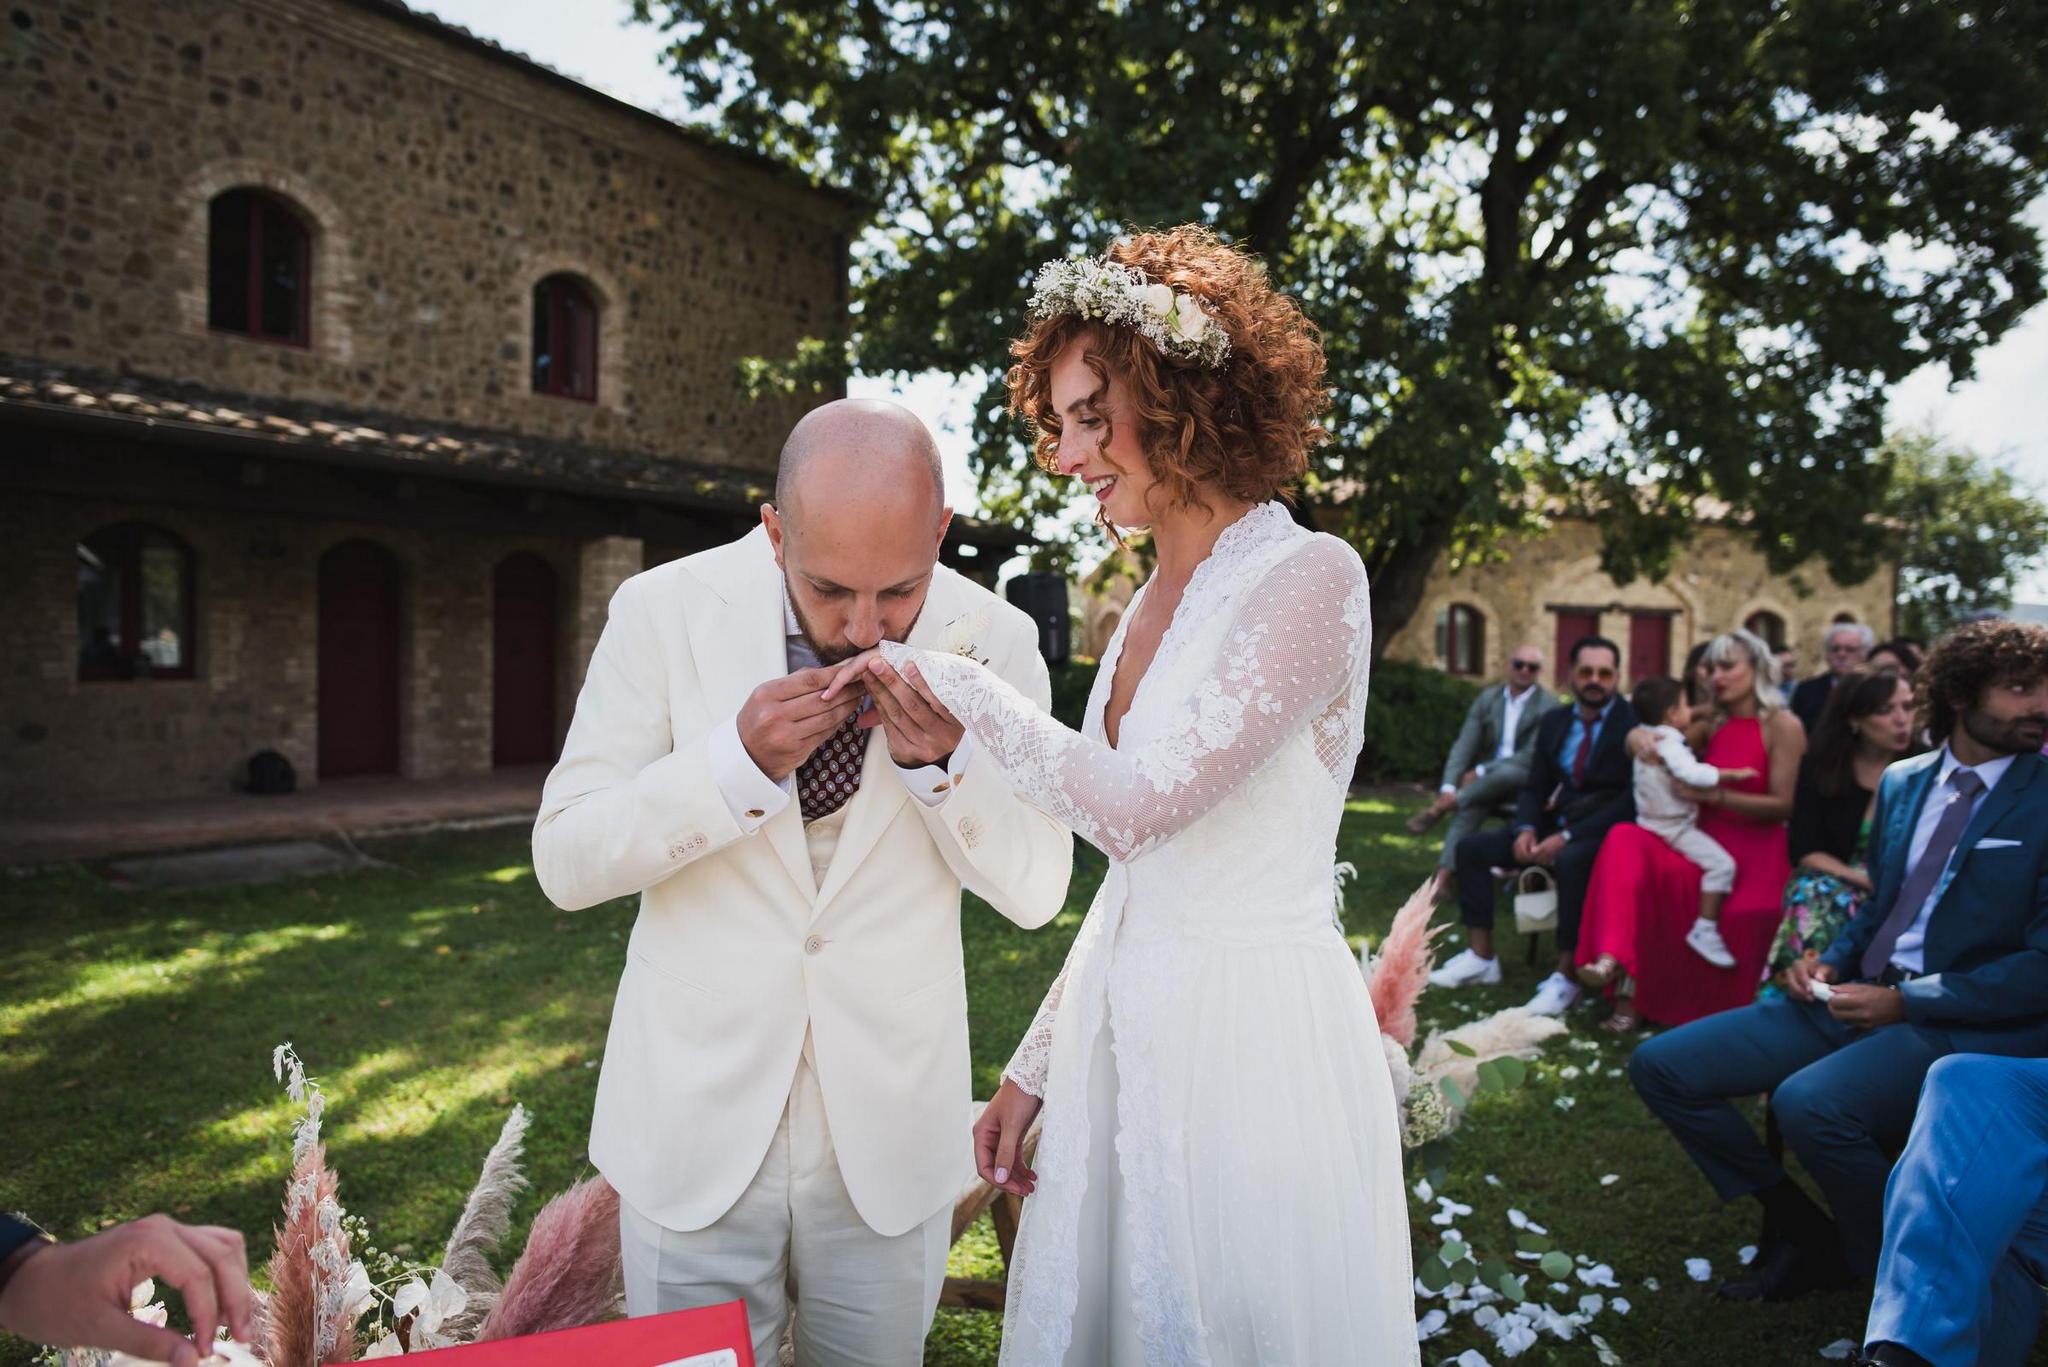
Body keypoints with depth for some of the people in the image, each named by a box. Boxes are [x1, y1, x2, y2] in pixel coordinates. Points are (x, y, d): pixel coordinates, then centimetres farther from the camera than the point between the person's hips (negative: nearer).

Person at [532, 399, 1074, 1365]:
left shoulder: (992, 639, -8)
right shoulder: (665, 611, -11)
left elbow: (1035, 891, -5)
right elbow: (565, 862, -10)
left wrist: (942, 761, -23)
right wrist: (739, 760, -25)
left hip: (889, 1124, 1)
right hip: (699, 1114, -1)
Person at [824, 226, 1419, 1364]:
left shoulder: (1309, 577, -14)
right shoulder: (1149, 605, 10)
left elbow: (1136, 807, -23)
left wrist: (949, 680, -14)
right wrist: (1036, 1064, 14)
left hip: (1253, 1040, -7)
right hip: (1122, 1033, 7)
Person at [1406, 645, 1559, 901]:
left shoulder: (1549, 704, -6)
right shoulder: (1488, 698, 6)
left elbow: (1532, 756, -13)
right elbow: (1464, 745, 0)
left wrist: (1480, 772, -16)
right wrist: (1449, 787, -15)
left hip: (1525, 781, -3)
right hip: (1486, 780, 3)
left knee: (1505, 772, -38)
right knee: (1472, 805, -30)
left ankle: (1438, 808, -23)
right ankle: (1443, 876, -42)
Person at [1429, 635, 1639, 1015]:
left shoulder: (1633, 723, -10)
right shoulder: (1555, 720, 10)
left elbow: (1631, 800, -18)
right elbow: (1534, 787, 13)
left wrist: (1567, 837, -23)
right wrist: (1526, 829, -9)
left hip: (1604, 832, -7)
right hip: (1554, 825, 7)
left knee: (1571, 862, -39)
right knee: (1472, 847, -6)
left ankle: (1564, 977, -25)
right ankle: (1481, 957, -2)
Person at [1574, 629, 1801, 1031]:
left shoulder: (1782, 726, -3)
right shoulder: (1714, 724, 13)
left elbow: (1783, 805, -11)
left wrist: (1715, 794, -20)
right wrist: (1638, 737, -11)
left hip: (1754, 854, -5)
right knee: (1625, 840, -23)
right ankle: (1614, 959, -34)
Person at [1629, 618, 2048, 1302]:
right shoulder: (1901, 782, 12)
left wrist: (1905, 1001, -16)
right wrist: (1829, 965, 1)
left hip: (1965, 1028, -6)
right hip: (1854, 1000, 6)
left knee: (1809, 1101, -35)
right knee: (1660, 1065, -5)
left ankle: (1887, 1264, -4)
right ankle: (1799, 1225, 10)